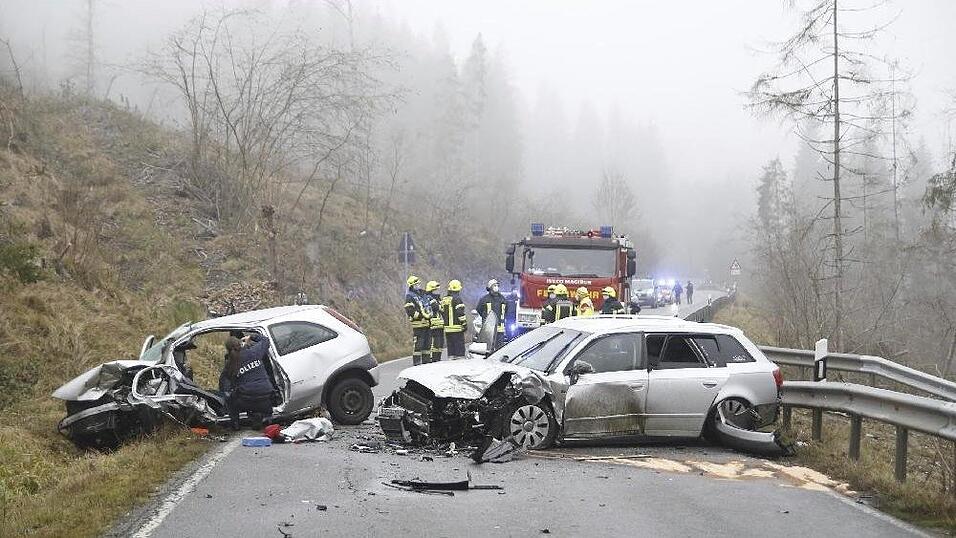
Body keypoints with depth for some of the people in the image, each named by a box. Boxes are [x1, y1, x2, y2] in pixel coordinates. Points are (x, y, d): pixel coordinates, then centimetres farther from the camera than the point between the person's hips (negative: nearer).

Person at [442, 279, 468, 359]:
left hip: (447, 328, 7)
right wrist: (464, 324, -9)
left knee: (450, 347, 11)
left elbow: (442, 313, 16)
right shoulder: (457, 299, -10)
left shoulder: (444, 299, 13)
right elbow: (460, 313, -15)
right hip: (457, 327, -7)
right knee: (459, 346, -4)